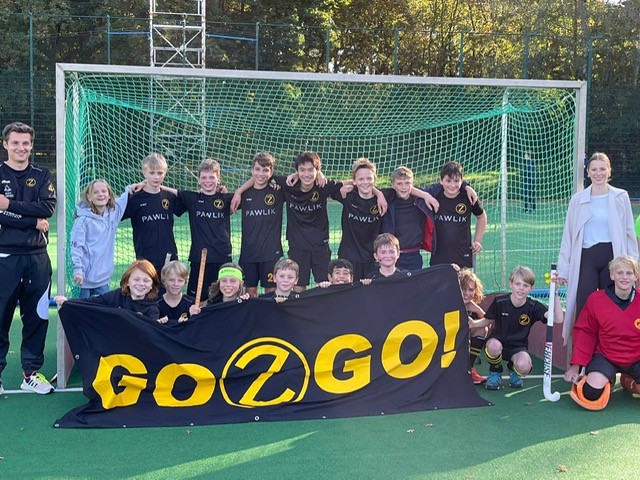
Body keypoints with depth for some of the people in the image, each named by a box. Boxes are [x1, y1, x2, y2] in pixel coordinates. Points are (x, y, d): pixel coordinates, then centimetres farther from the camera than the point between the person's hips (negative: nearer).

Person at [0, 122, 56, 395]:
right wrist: (33, 222, -12)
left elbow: (48, 207, -7)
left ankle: (31, 372, 16)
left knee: (37, 316, 6)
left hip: (37, 256, 3)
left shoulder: (41, 176, 10)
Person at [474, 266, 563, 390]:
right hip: (497, 341, -1)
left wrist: (555, 295, -32)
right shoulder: (499, 302, -12)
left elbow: (558, 319, -23)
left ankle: (513, 370, 11)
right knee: (494, 346, -38)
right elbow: (488, 321, 5)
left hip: (518, 347, 1)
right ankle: (495, 373, -2)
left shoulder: (533, 307, -11)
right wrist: (473, 324, -15)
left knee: (524, 366, -32)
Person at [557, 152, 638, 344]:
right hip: (587, 258, 0)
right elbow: (568, 236, 7)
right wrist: (562, 269, 4)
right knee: (584, 309, -3)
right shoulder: (578, 200, 6)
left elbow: (629, 232, 8)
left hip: (613, 257, 0)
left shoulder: (621, 197, 6)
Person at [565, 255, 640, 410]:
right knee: (592, 392, -27)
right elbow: (584, 333, -2)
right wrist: (575, 366, -5)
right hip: (605, 356, -2)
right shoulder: (596, 299, -8)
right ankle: (607, 381, 11)